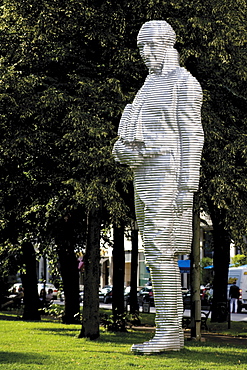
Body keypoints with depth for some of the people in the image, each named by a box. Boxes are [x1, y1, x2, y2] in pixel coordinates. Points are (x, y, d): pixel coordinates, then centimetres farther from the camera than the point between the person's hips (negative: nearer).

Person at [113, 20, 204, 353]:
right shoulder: (151, 86, 22)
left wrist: (187, 188, -18)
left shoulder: (184, 83, -6)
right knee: (158, 255, 8)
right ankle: (173, 331, 10)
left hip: (167, 175, -10)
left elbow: (192, 136, -11)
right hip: (145, 176, 10)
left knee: (161, 254, -14)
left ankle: (167, 333, -13)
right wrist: (123, 145, 6)